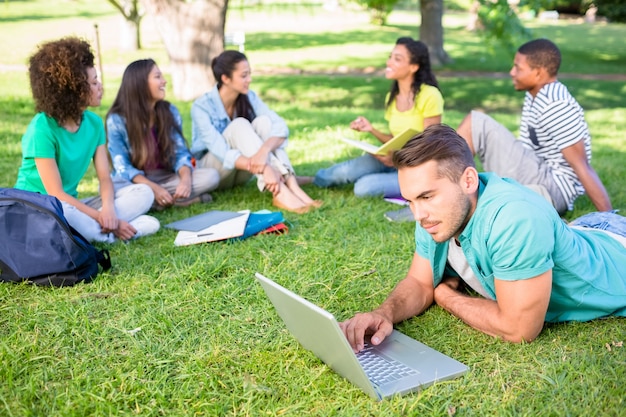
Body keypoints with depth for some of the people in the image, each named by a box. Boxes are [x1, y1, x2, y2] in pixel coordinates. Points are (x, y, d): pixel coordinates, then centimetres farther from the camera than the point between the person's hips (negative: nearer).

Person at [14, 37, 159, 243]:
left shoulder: (94, 122, 1)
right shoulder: (42, 129, -19)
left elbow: (105, 178, -2)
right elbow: (56, 194, -20)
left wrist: (108, 209, -24)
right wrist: (104, 220, -23)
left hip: (72, 204, 7)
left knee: (143, 193, -8)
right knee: (59, 211, -43)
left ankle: (89, 227, -23)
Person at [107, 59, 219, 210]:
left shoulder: (170, 111, 0)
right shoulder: (117, 119, -10)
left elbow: (180, 153, -3)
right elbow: (123, 167, -14)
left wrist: (186, 179, -25)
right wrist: (153, 187, -29)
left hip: (165, 178, 2)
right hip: (135, 182, -2)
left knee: (211, 176, -20)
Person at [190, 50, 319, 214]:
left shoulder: (249, 97, -8)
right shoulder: (202, 106, -21)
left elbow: (280, 126, -21)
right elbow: (222, 152, -32)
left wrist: (264, 150, -43)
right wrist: (263, 169, -46)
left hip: (241, 172, 4)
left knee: (263, 121, -23)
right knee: (239, 125, -31)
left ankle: (291, 185, -39)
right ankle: (280, 193, -46)